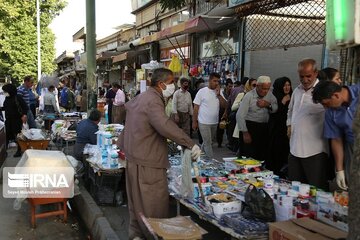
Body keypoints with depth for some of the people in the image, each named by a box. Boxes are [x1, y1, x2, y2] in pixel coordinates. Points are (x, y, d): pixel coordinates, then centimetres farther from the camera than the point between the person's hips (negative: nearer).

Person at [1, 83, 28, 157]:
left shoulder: (17, 97, -13)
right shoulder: (7, 98, 7)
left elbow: (26, 107, -14)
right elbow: (5, 107, 19)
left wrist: (24, 115, -25)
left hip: (17, 120, -6)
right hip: (8, 120, 6)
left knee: (17, 135, 1)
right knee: (7, 135, 9)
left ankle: (19, 151, 13)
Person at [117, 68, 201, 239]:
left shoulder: (141, 97, 14)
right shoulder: (153, 101, -19)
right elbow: (165, 126, -35)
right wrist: (190, 144, -33)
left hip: (134, 158, 11)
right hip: (148, 162, -11)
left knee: (137, 201, 20)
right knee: (155, 205, -2)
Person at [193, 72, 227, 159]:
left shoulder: (219, 92, 5)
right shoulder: (202, 91, -8)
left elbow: (224, 105, -3)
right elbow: (196, 107, -6)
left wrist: (218, 94, -14)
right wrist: (194, 121, -6)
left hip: (215, 122, 5)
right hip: (204, 122, -5)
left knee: (208, 142, 18)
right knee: (208, 143, -3)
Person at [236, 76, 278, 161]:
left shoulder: (269, 94, 6)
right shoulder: (249, 96, -10)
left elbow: (276, 109, 7)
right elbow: (240, 115, -13)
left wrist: (268, 105, -13)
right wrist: (245, 133, -14)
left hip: (264, 128, 5)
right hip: (250, 127, -5)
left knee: (262, 157, 7)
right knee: (248, 157, -5)